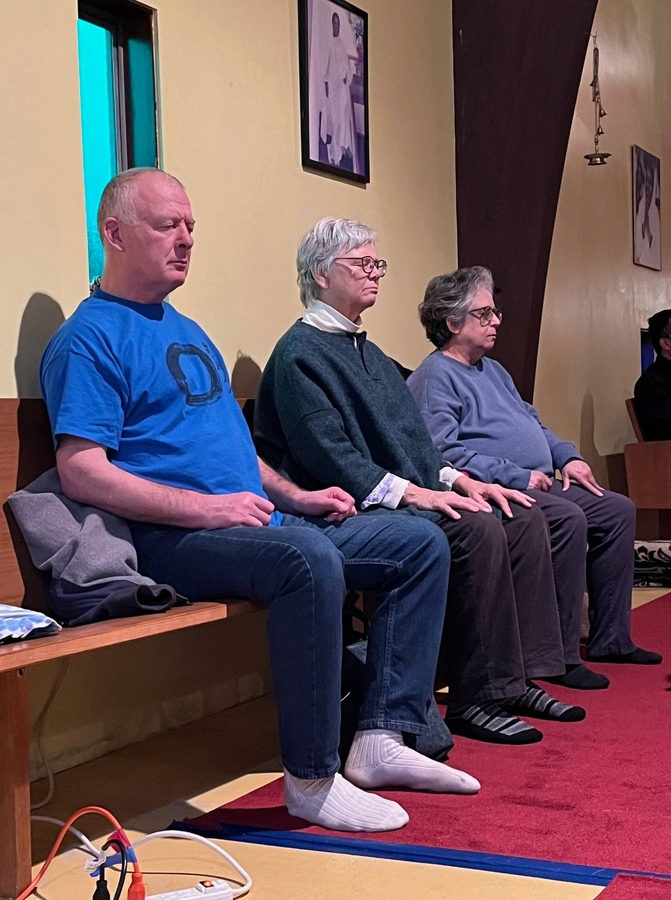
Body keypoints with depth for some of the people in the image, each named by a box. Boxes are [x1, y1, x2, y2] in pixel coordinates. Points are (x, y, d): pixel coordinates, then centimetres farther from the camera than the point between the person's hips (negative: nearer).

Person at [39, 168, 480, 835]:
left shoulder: (187, 331, 23)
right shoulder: (90, 338, -5)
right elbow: (81, 472, -17)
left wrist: (293, 496, 12)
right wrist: (206, 507, -22)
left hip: (257, 522, 10)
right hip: (170, 539, -9)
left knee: (421, 543, 3)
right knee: (308, 557, -37)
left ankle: (382, 739, -3)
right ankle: (311, 780, -24)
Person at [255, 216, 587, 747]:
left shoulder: (368, 352, 23)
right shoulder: (301, 354, -7)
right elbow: (328, 455, -18)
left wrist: (457, 479, 7)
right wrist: (413, 492, -23)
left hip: (408, 496, 10)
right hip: (354, 507, -10)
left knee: (524, 519, -4)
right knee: (476, 529, -28)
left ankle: (518, 679, -4)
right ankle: (476, 700, -20)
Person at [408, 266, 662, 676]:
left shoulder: (493, 370, 23)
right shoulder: (436, 377, -9)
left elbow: (533, 422, 30)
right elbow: (444, 452, -22)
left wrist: (568, 456, 11)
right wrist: (515, 476, -22)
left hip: (541, 484, 11)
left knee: (618, 510, 5)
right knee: (567, 519, -32)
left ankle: (610, 639, 9)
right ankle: (560, 656, -24)